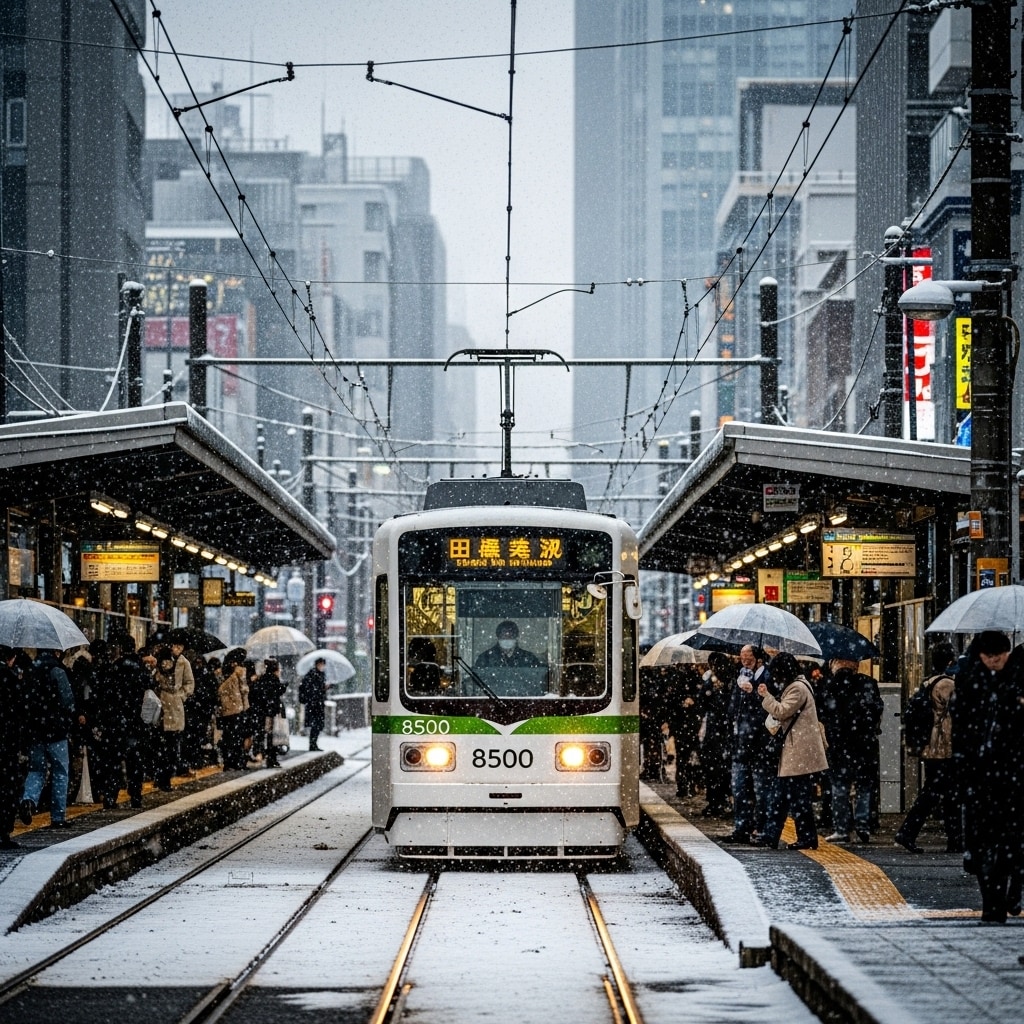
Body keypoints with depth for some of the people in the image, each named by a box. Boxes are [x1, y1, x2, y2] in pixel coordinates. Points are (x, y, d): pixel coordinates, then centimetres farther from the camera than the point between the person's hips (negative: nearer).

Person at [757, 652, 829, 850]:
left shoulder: (798, 688, -14)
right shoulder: (795, 686, 19)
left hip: (799, 750, -11)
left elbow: (781, 712, -19)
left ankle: (807, 838, -1)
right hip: (793, 750, 11)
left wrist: (766, 696, -10)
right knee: (779, 793, 10)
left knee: (798, 796, -6)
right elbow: (784, 714, 20)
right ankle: (771, 835, 11)